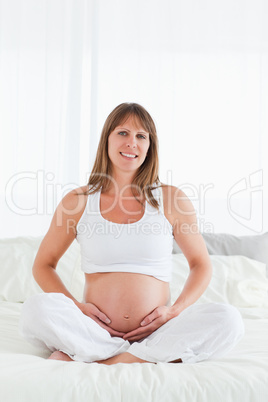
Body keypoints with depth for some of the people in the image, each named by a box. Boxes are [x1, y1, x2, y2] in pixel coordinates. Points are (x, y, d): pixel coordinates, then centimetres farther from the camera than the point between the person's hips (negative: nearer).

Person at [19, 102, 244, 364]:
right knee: (36, 310, -27)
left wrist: (175, 310, -5)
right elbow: (43, 265, 12)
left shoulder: (171, 199, 4)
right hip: (95, 331, -1)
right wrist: (75, 307, -6)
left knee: (228, 320, -25)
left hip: (156, 332, 1)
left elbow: (201, 265, 12)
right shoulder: (77, 202, 4)